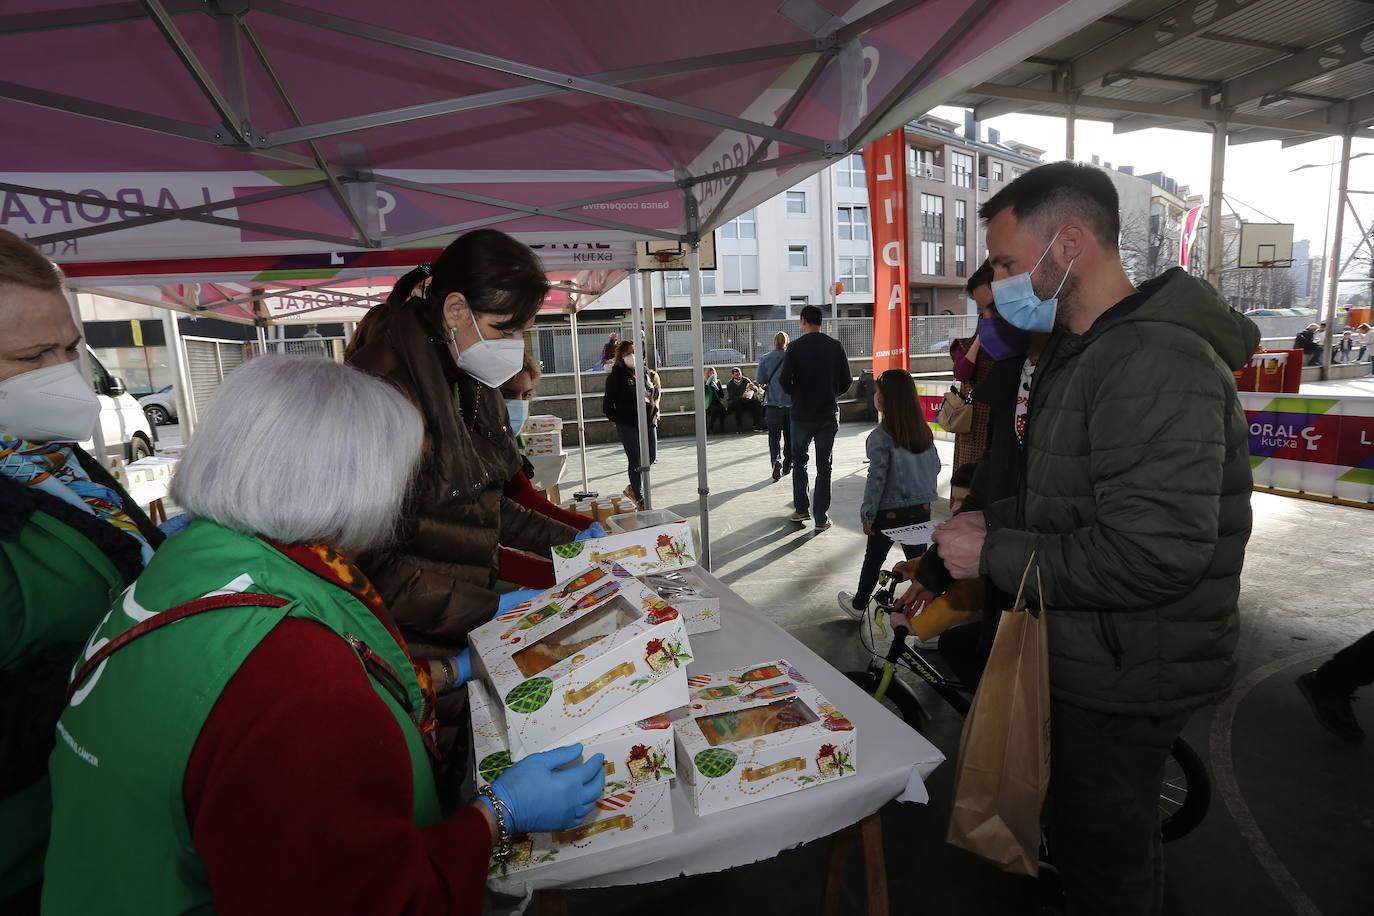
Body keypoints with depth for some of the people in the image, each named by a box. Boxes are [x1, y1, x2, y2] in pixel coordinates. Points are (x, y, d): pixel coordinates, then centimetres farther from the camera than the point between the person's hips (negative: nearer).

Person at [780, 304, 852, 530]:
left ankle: (801, 509, 16)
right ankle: (821, 517, 7)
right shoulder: (836, 346, 0)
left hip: (802, 414, -1)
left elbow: (785, 380, -12)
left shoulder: (795, 346, -7)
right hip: (828, 414, 2)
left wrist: (796, 394, 9)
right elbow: (847, 381, 0)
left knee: (799, 462, 16)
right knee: (824, 466, 6)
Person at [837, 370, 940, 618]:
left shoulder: (881, 437, -20)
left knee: (873, 560, 14)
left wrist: (867, 515, -9)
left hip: (889, 513, -4)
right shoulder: (924, 431, -2)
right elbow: (936, 467, 9)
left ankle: (858, 605, 32)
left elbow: (876, 479, -18)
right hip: (921, 509, 4)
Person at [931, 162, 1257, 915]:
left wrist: (993, 557, -23)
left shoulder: (1156, 364, -26)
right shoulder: (1081, 352, 10)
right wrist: (991, 521, 2)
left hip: (1125, 676, -10)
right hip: (1089, 654, 10)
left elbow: (1151, 553, -32)